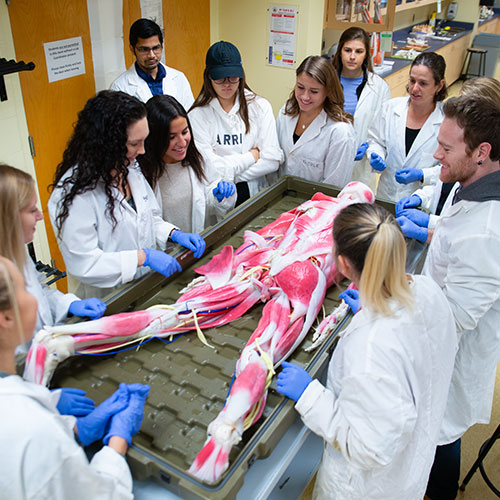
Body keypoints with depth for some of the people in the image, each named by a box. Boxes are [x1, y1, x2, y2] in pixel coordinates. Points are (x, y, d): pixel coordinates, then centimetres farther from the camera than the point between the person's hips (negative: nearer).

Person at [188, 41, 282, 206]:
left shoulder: (260, 107, 4)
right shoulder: (197, 115, -3)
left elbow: (272, 161, -3)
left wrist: (228, 173, -9)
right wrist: (252, 156, -2)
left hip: (255, 193, 2)